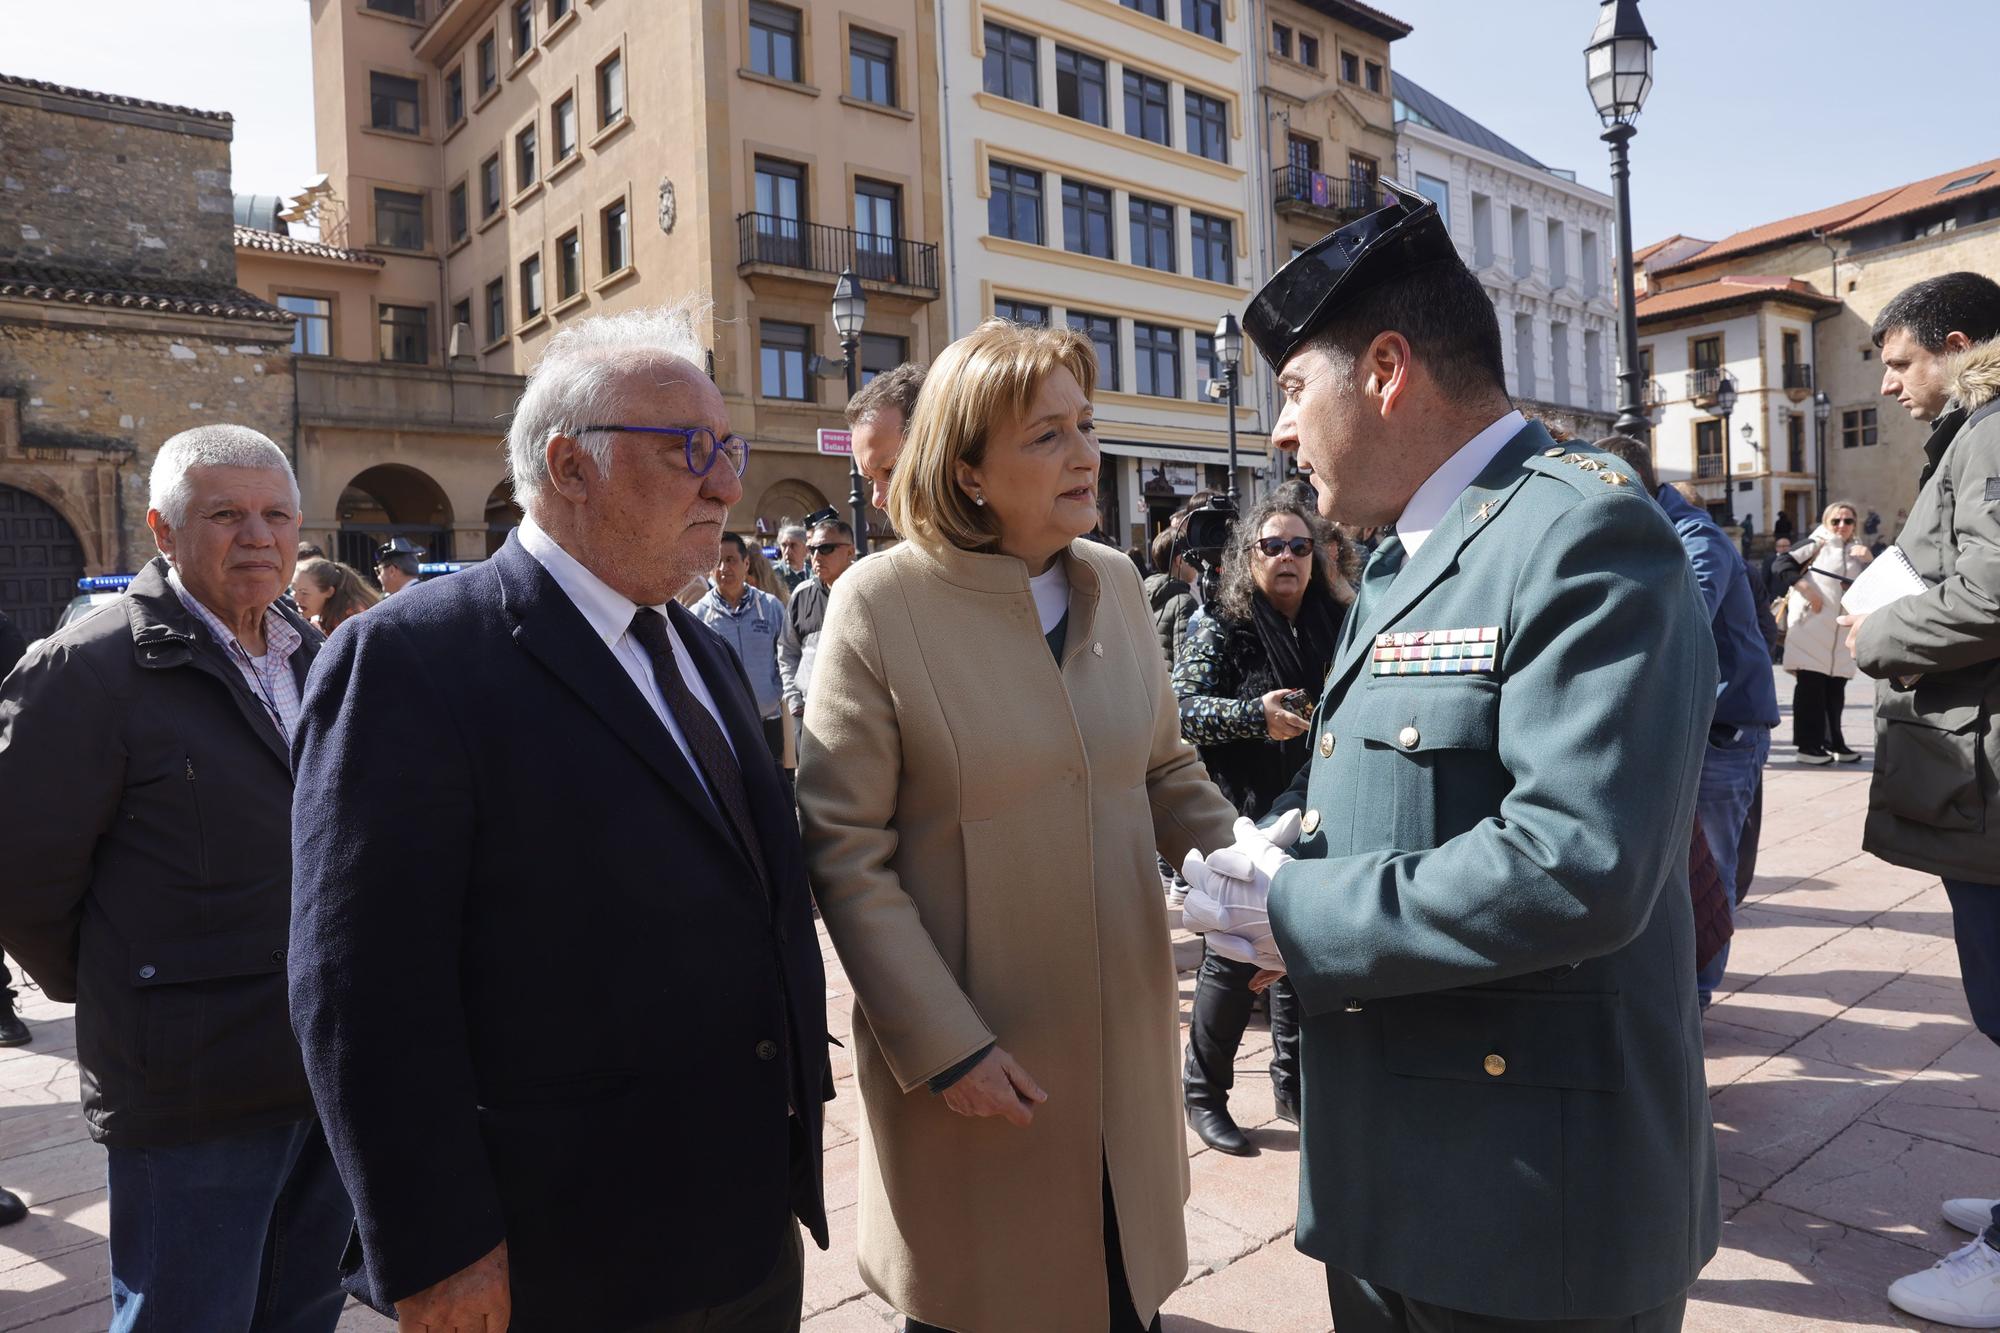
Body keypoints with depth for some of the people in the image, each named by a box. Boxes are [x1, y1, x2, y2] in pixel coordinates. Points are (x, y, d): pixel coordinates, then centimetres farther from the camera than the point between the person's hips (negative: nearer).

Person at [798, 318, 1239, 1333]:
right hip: (970, 1064, -4)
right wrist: (945, 1049, -14)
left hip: (1126, 1039, 4)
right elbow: (846, 851, -13)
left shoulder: (1114, 582, 2)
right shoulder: (881, 603, -13)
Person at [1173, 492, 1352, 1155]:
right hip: (1244, 822, -5)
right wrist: (1256, 714, -23)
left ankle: (1293, 1086, 32)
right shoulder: (1222, 627, -6)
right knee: (1233, 957, 2)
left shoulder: (1336, 623, 6)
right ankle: (1203, 1093, 20)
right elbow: (1178, 708, -14)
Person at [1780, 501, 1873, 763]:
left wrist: (1869, 560, -2)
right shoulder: (1816, 543, 3)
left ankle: (1833, 742, 17)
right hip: (1810, 625, -5)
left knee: (1836, 688, 8)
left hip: (1841, 631, 5)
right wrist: (1807, 590, -15)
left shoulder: (1857, 552, 18)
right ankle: (1808, 745, -2)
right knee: (1810, 685, -5)